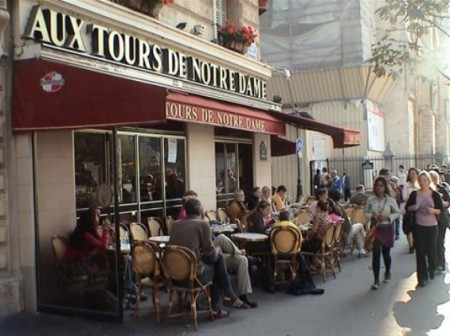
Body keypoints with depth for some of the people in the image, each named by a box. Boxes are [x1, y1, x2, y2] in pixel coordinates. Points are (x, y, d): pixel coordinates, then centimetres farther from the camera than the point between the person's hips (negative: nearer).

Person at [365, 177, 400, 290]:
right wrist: (372, 217, -14)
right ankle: (376, 280, -2)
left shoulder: (391, 200, -6)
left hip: (387, 228, 0)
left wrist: (388, 217, -14)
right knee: (376, 253, -8)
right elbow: (366, 212, 6)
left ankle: (387, 272, 41)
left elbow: (397, 212, 2)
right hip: (375, 228, 0)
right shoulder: (370, 199, -3)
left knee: (386, 252, 11)